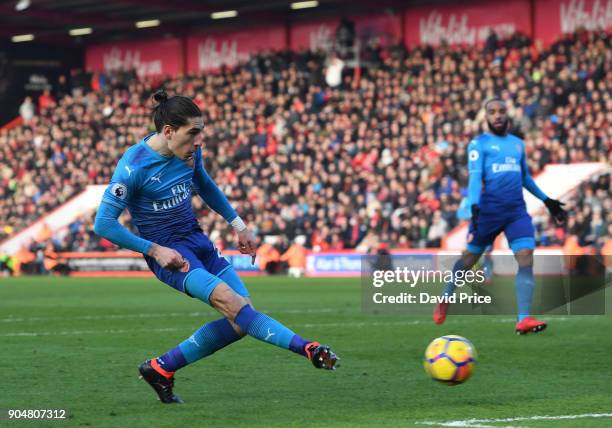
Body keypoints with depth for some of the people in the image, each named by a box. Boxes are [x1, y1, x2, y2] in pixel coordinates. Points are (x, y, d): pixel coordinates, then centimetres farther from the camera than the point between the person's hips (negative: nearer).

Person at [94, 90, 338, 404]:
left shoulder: (190, 152, 1)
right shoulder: (134, 165, -18)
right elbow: (104, 224, -17)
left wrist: (238, 226, 18)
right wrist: (155, 250, -19)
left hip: (198, 241, 8)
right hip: (167, 253, -8)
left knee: (239, 321, -4)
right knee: (227, 298, -29)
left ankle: (161, 369, 7)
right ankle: (308, 349, -37)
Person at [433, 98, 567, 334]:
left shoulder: (518, 144, 17)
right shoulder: (479, 144, 0)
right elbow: (475, 176, -11)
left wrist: (547, 200, 28)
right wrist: (474, 206, -27)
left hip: (517, 210, 4)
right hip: (489, 209, -4)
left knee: (526, 256, -16)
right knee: (471, 256, 8)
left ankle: (524, 319, -23)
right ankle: (445, 300, 34)